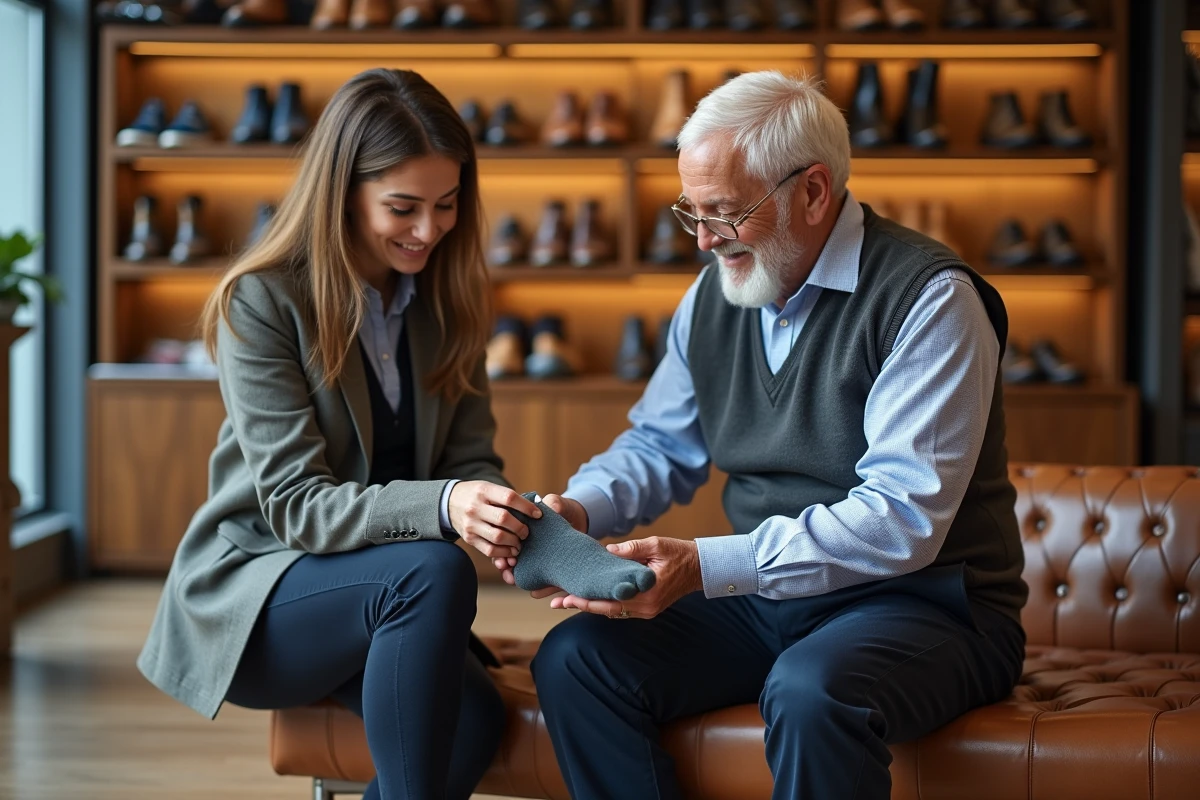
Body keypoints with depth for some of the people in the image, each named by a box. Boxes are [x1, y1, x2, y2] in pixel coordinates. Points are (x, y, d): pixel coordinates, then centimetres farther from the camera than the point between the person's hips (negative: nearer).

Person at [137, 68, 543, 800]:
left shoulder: (447, 300, 3)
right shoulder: (261, 302, -13)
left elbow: (471, 459, 1)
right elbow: (295, 505, -19)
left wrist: (500, 515, -24)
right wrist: (440, 508, -36)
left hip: (386, 589, 5)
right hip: (252, 595, -4)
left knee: (472, 719, -27)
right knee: (435, 572, -34)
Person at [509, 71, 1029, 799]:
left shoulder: (928, 297, -15)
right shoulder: (714, 297, 8)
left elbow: (903, 519, -24)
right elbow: (661, 446, 20)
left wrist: (706, 566, -30)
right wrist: (578, 509, -4)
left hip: (925, 604, -6)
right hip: (768, 595, 7)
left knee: (811, 690, -37)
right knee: (574, 659, -13)